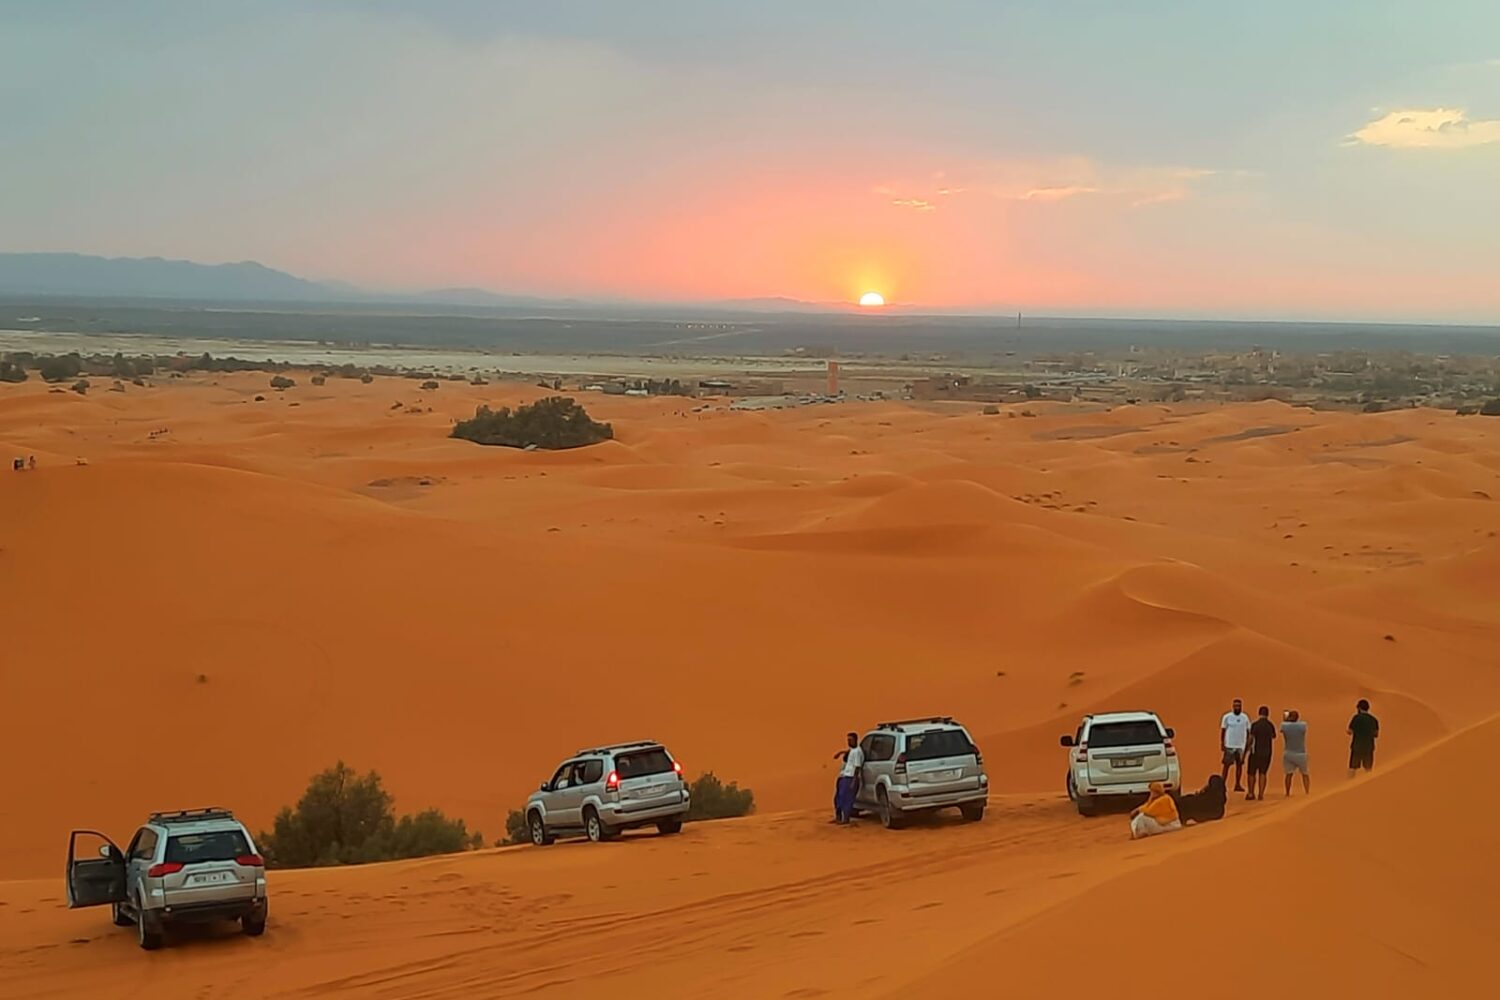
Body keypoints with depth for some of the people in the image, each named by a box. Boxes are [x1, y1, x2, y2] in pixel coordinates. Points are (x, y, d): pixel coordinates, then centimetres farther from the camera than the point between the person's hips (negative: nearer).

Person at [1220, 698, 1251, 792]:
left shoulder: (1245, 718, 4)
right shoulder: (1227, 717, -3)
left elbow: (1248, 731, 9)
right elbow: (1223, 730, 0)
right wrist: (1222, 743, -5)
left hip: (1241, 746, 3)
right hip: (1229, 745, -3)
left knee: (1239, 765, 7)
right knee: (1227, 765, -3)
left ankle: (1237, 785, 13)